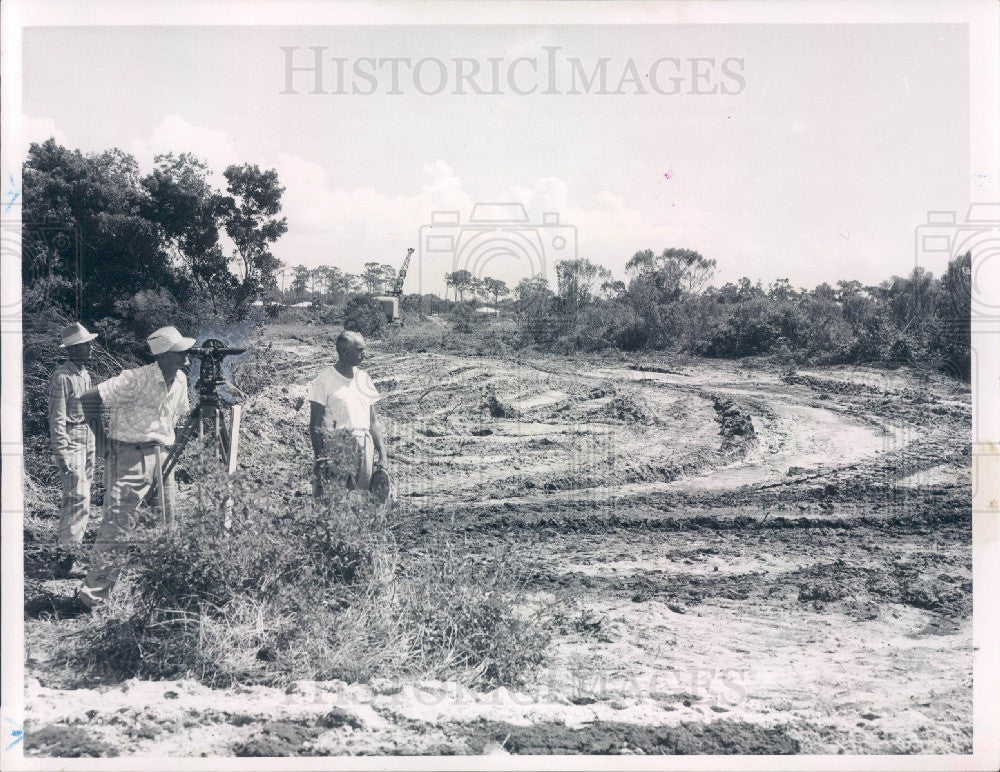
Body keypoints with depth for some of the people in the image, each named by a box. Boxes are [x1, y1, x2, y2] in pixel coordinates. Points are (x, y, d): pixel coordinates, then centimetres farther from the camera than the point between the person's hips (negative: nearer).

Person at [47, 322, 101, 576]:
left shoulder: (85, 373, 14)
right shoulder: (62, 376, -13)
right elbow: (56, 417, -16)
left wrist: (98, 435, 21)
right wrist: (61, 452, -19)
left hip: (88, 440, 9)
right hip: (71, 441, -9)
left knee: (80, 496, 12)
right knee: (78, 497, -13)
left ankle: (73, 543, 20)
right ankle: (67, 555, -11)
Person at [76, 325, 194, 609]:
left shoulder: (180, 381, 5)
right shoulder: (137, 379, -20)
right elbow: (87, 401, -22)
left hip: (162, 455, 8)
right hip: (131, 456, -8)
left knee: (168, 521, 14)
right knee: (117, 524, -11)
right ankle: (93, 592, -5)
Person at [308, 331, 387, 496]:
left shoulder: (363, 378, 13)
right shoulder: (324, 380, -4)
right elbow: (315, 426, -6)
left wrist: (382, 455, 9)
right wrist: (320, 459, -13)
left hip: (365, 447, 5)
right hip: (336, 448, -5)